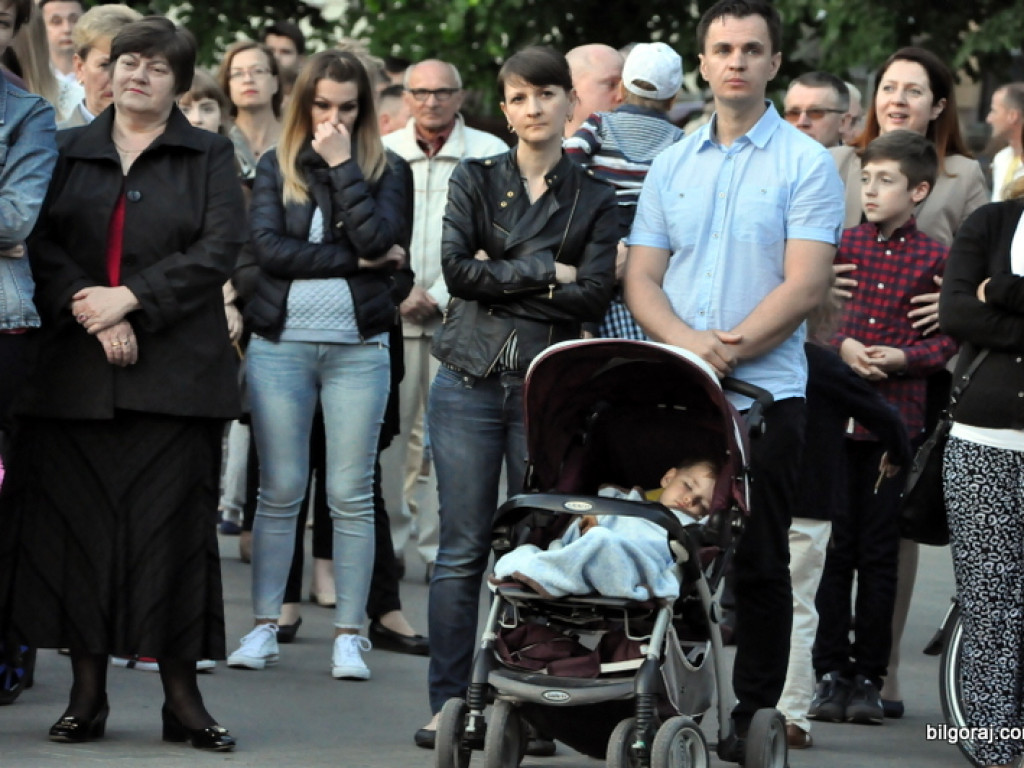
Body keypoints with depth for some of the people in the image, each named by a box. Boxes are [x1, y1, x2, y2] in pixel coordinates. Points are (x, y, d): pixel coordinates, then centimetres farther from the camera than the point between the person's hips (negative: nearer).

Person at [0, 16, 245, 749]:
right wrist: (87, 310, -12)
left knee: (173, 524, -4)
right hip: (74, 373, 2)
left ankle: (182, 693, 1)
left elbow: (217, 252, -3)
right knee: (77, 524, -1)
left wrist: (130, 298, -12)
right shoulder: (66, 152, 14)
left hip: (175, 374, -2)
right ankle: (87, 690, 6)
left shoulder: (209, 157, 10)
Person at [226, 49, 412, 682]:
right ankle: (265, 626, 7)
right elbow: (267, 246, -5)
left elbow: (378, 240, -10)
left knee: (352, 495, -1)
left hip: (358, 348, -1)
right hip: (280, 344, 1)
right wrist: (354, 260, -9)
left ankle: (350, 635, 3)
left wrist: (343, 166, -8)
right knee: (280, 490, 2)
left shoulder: (388, 170, 7)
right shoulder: (276, 167, 9)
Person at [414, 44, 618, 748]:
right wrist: (548, 273, -7)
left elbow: (595, 297, -5)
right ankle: (449, 703, 4)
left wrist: (499, 277, -7)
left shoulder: (594, 200, 8)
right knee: (463, 550, -1)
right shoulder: (474, 181, 9)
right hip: (470, 380, 0)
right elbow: (456, 267, -6)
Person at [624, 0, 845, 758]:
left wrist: (729, 350, -16)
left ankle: (754, 715, 9)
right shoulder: (672, 165, 12)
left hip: (766, 392, -4)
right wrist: (687, 341, -11)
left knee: (758, 561, 1)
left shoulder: (806, 164, -2)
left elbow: (804, 285, -10)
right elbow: (642, 278, 8)